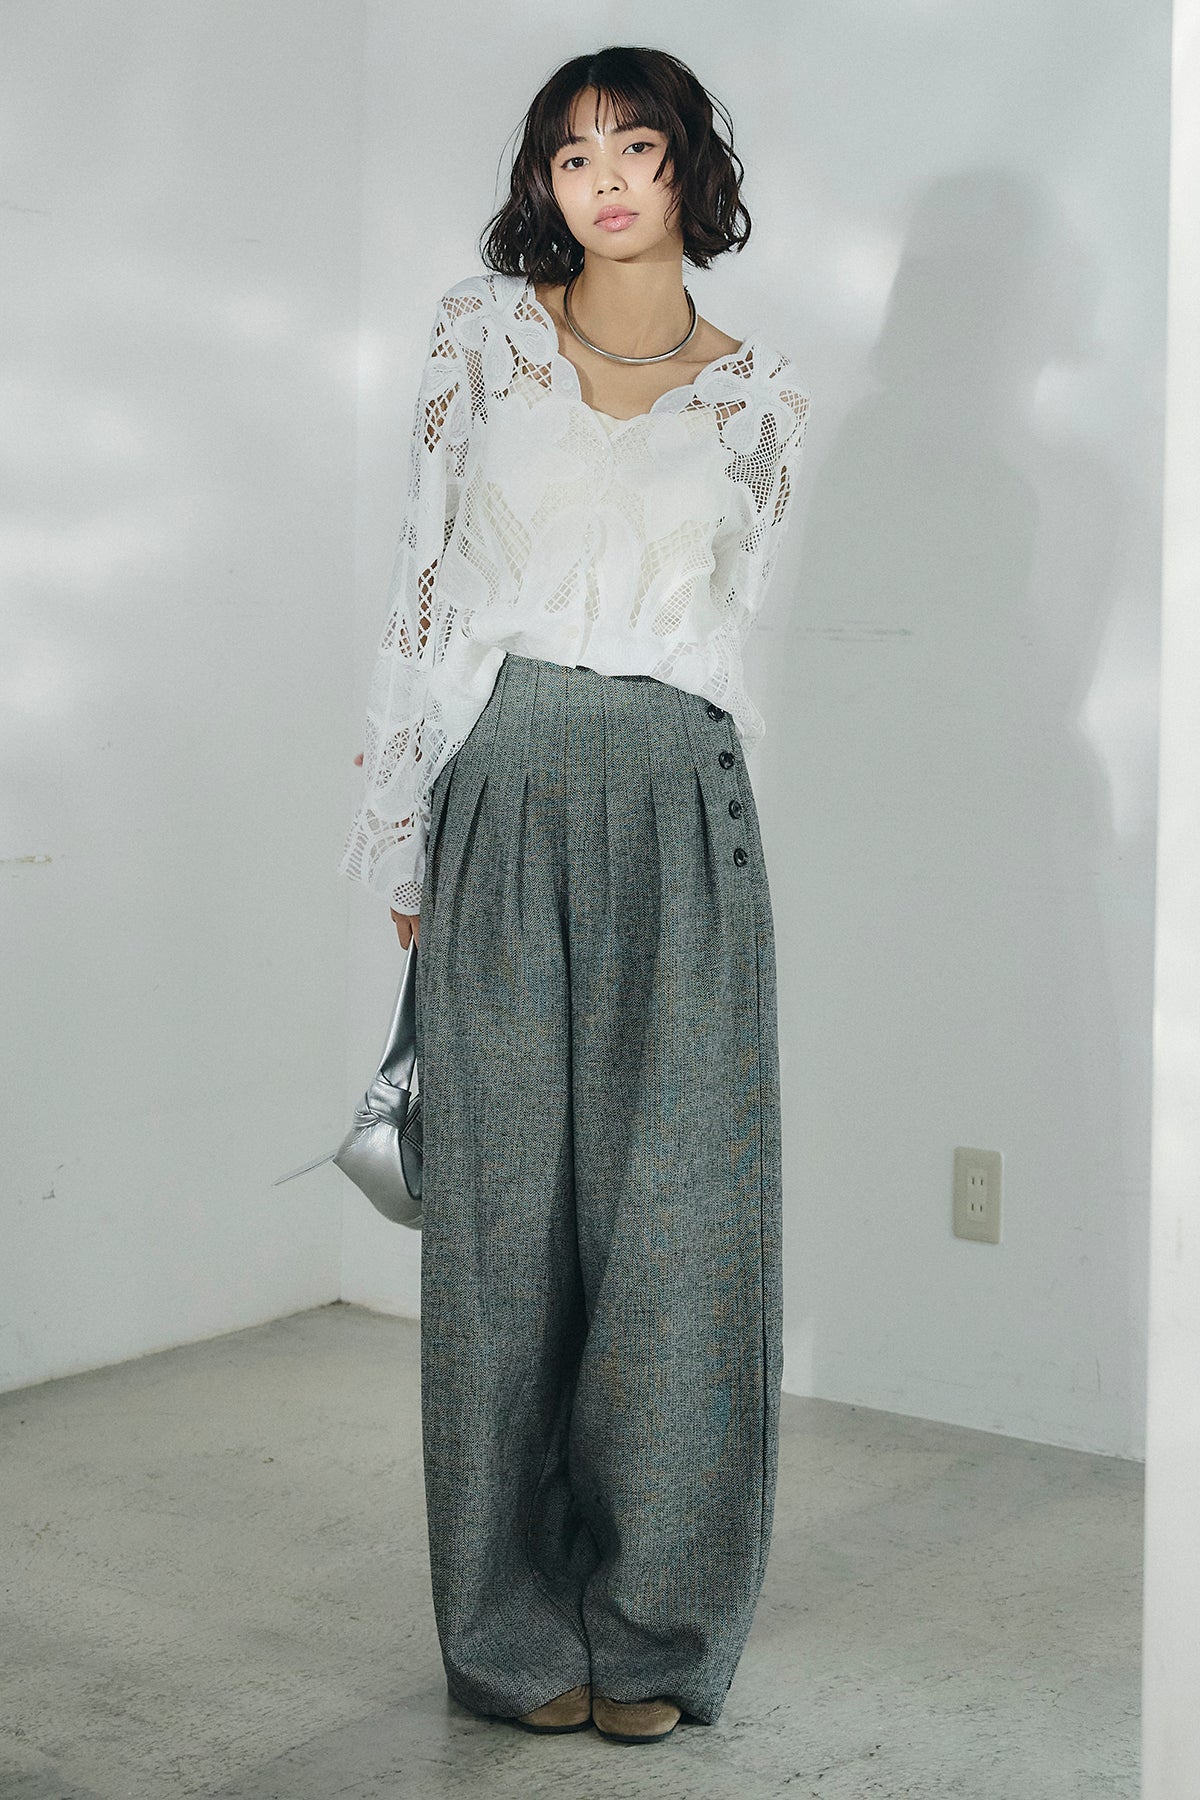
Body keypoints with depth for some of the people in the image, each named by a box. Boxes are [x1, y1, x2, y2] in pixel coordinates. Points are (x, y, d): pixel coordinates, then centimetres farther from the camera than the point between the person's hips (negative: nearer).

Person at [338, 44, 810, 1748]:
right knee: (510, 1209, 2)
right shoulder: (484, 329, 9)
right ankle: (519, 1631, 16)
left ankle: (652, 1629, 15)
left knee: (679, 1216, 0)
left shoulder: (760, 394, 10)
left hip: (680, 811, 1)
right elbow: (428, 582, 7)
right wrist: (406, 837, 3)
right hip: (508, 802, 0)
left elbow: (727, 617, 15)